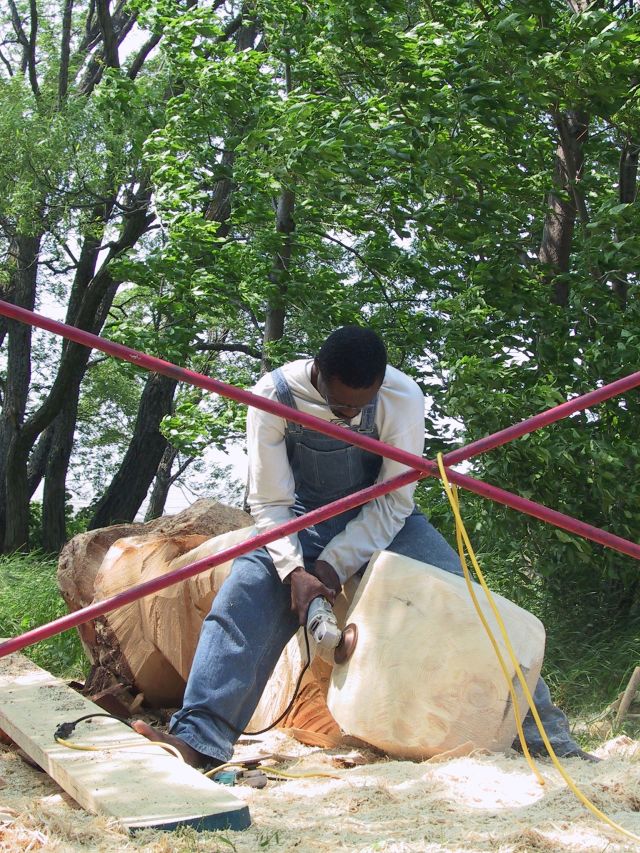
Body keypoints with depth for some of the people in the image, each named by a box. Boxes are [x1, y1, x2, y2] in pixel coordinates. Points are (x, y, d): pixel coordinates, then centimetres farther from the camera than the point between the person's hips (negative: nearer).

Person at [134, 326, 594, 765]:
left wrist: (335, 563, -27)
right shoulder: (274, 397, -24)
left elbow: (395, 500, -20)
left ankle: (538, 726, -9)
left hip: (382, 519, 0)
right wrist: (295, 571, -33)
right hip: (303, 520, 1)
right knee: (244, 598, -23)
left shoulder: (403, 398, -26)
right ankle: (200, 739, -25)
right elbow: (270, 503, -19)